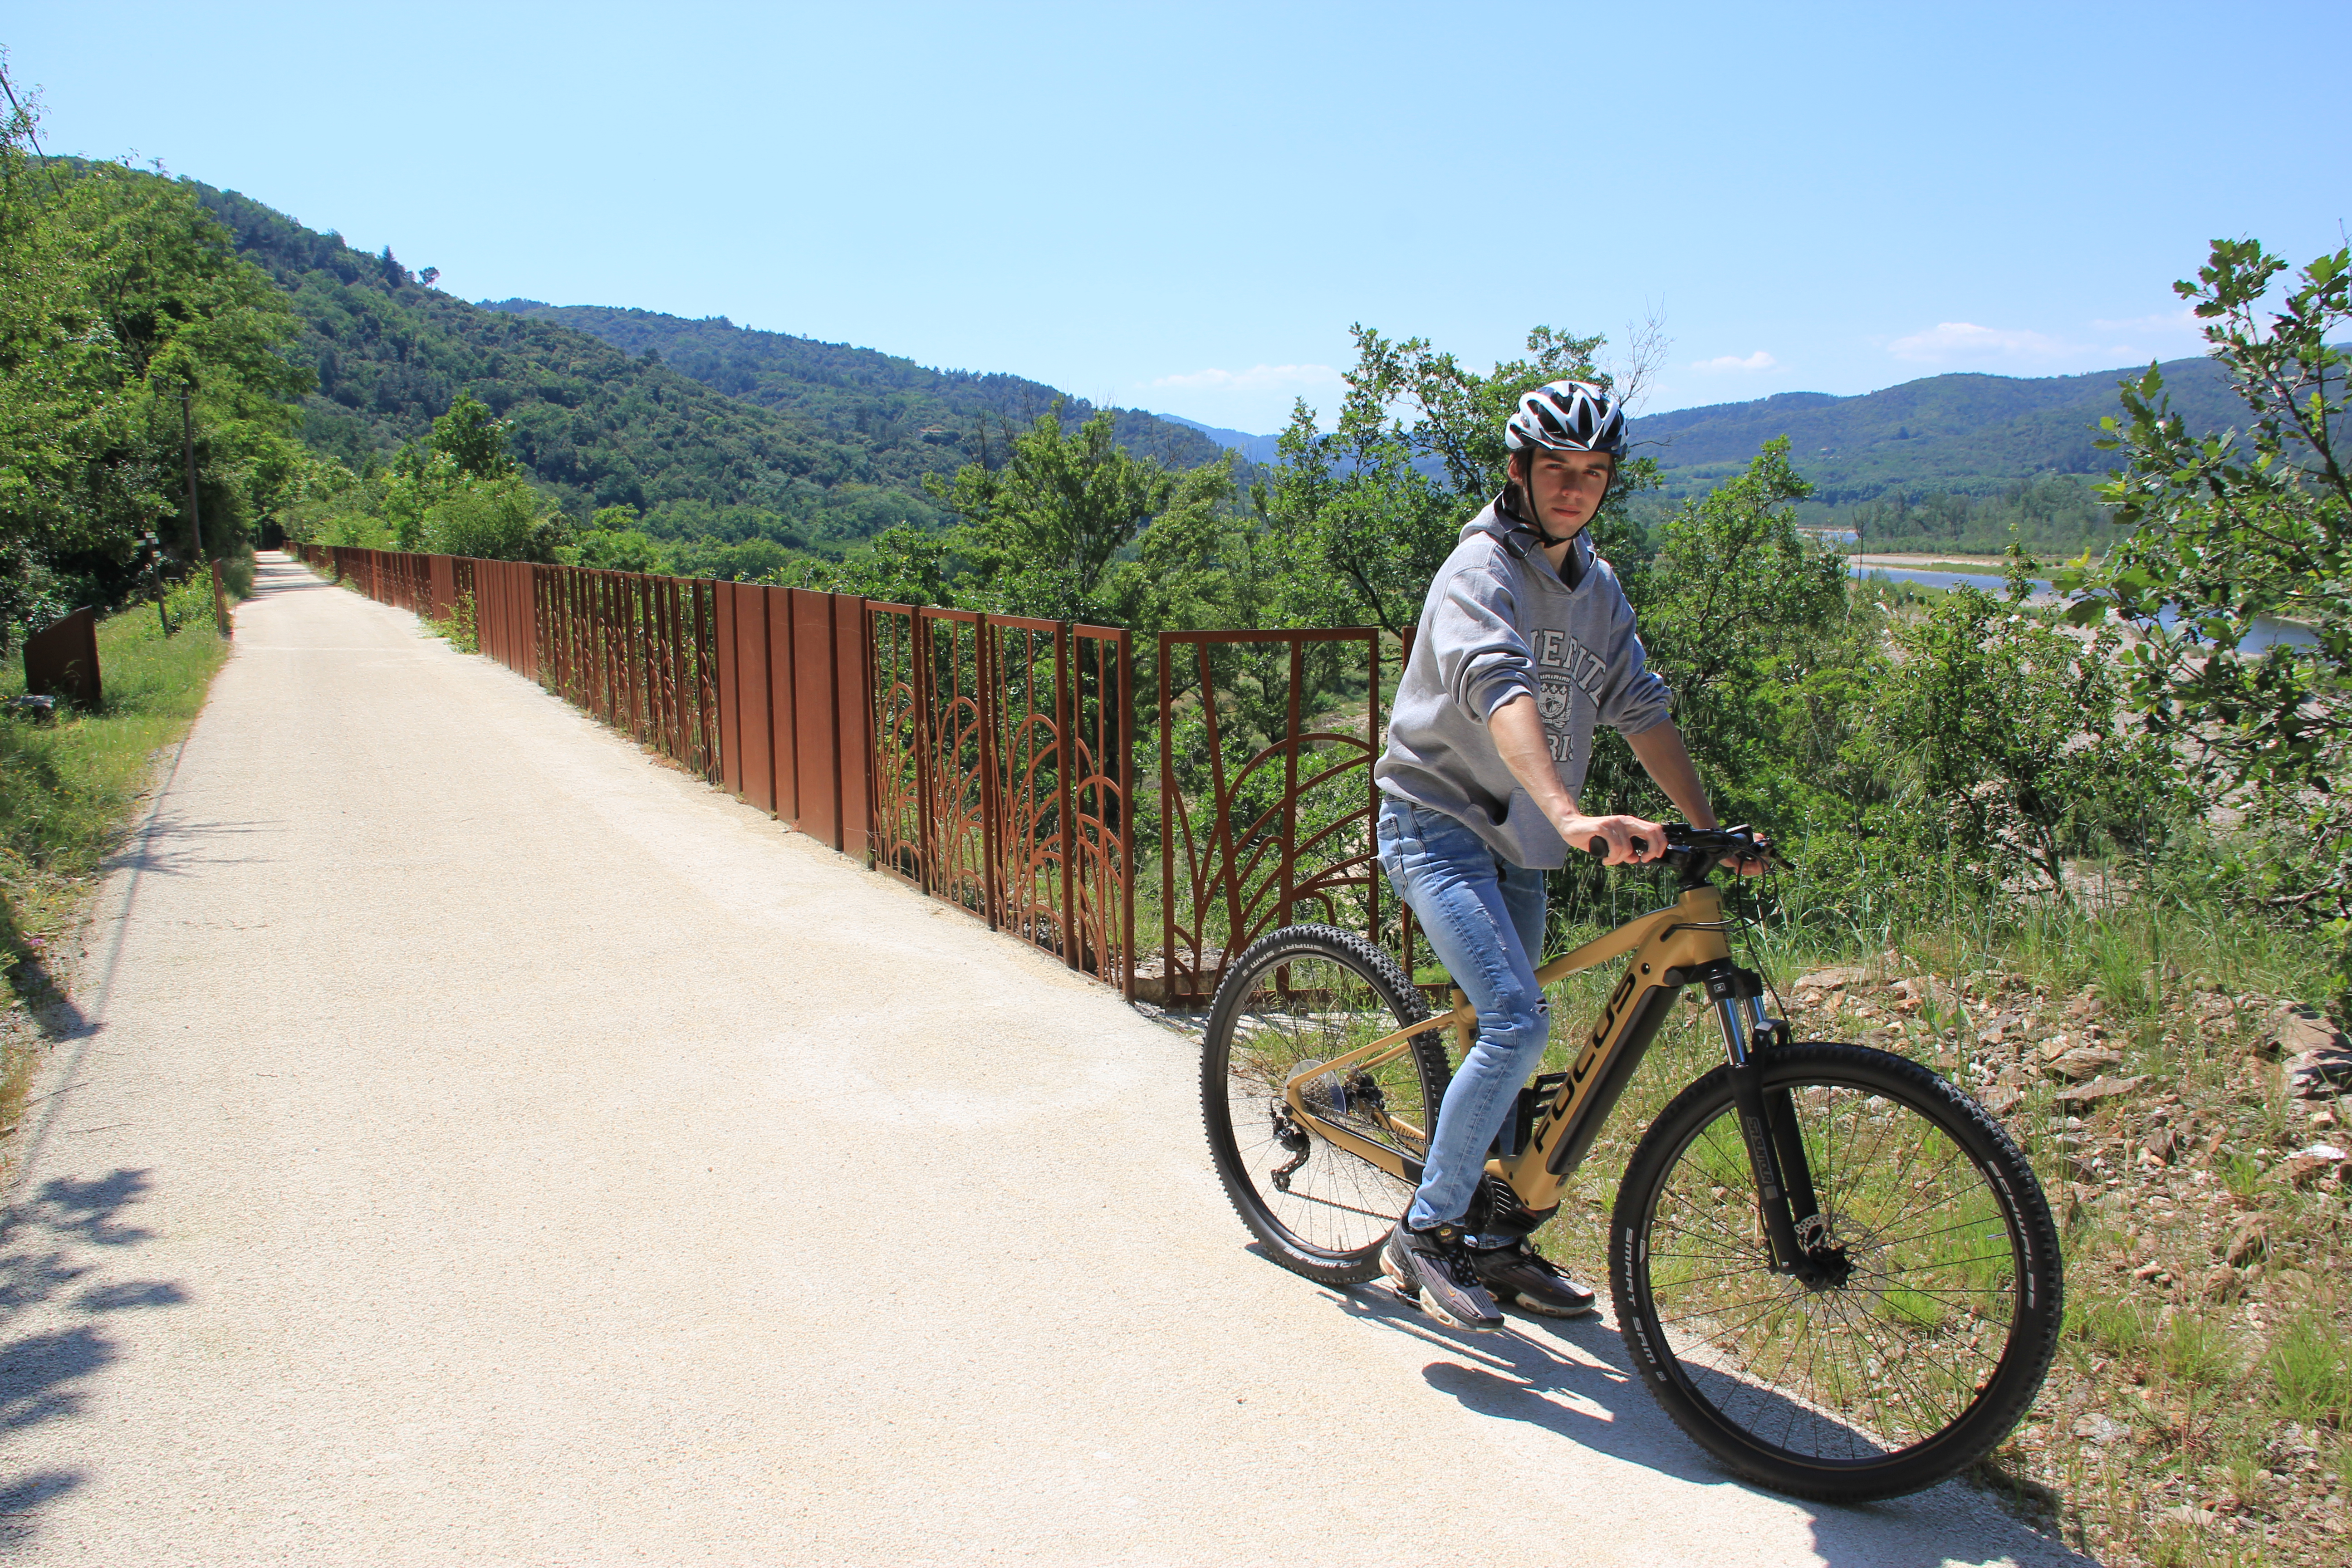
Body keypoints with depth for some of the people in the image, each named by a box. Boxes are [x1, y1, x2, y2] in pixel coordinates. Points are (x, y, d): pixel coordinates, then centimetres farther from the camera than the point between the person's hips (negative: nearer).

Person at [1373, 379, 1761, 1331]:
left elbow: (1641, 709, 9)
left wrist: (1708, 828, -1)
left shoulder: (1599, 590, 10)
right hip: (1439, 826, -8)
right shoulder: (1483, 568, -16)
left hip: (1518, 843, 8)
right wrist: (1573, 817, -49)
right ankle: (1424, 1233, -4)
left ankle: (1492, 1238, 26)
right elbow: (1499, 691, -34)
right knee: (1517, 1024, -19)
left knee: (1507, 1035, 12)